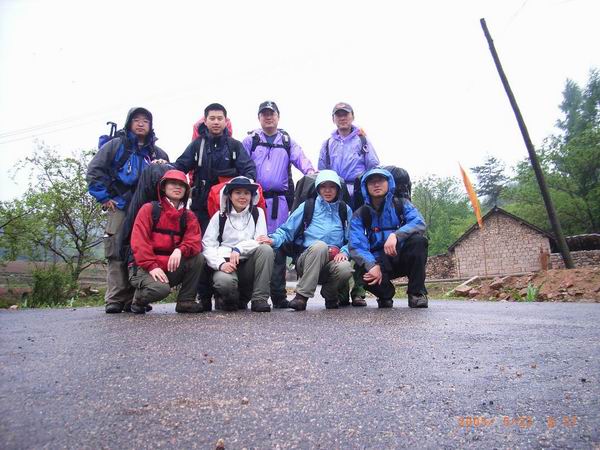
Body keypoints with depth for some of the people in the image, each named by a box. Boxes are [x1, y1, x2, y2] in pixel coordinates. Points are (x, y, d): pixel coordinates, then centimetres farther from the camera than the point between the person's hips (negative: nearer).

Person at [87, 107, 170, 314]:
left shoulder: (158, 154, 19)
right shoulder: (116, 145, 8)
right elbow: (94, 171, 3)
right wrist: (104, 198, -3)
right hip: (120, 209, -3)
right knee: (117, 254, -8)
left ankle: (134, 299, 7)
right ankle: (115, 300, -4)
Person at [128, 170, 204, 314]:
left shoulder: (189, 217, 8)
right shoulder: (149, 209, -3)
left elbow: (194, 242, -6)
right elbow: (139, 241, -12)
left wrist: (180, 250, -29)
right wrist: (151, 266, -23)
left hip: (171, 268, 4)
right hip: (144, 268, -4)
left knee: (198, 257, -18)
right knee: (161, 288, -33)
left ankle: (186, 301, -6)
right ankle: (139, 299, 4)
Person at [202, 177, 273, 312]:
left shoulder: (257, 213, 7)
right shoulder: (220, 216, 5)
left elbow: (261, 240, -4)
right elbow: (208, 245, -4)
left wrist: (239, 249, -19)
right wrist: (221, 263, -21)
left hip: (249, 264, 2)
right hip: (227, 264, -2)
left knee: (266, 249, -27)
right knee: (225, 281, -35)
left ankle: (259, 299, -18)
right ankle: (228, 298, 3)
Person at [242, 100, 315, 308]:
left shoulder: (287, 141, 17)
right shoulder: (250, 141, 14)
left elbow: (300, 158, 1)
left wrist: (310, 170, -19)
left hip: (279, 199, 1)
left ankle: (278, 295, 6)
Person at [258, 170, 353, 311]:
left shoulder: (345, 210, 16)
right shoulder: (307, 206, 11)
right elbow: (287, 230, 6)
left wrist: (343, 252, -8)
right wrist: (274, 239, -14)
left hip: (334, 261, 2)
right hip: (307, 260, -1)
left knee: (345, 269, -33)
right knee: (320, 245, -35)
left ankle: (329, 294, 2)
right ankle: (302, 296, -27)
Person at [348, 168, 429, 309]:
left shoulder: (401, 204, 1)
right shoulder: (359, 215, -1)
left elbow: (419, 223, -18)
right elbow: (356, 246, -15)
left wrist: (395, 235, -36)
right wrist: (372, 266, -33)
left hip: (403, 258, 1)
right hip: (379, 262, 0)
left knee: (418, 240, -28)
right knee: (362, 269, -33)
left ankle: (417, 293, -12)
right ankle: (385, 294, 1)